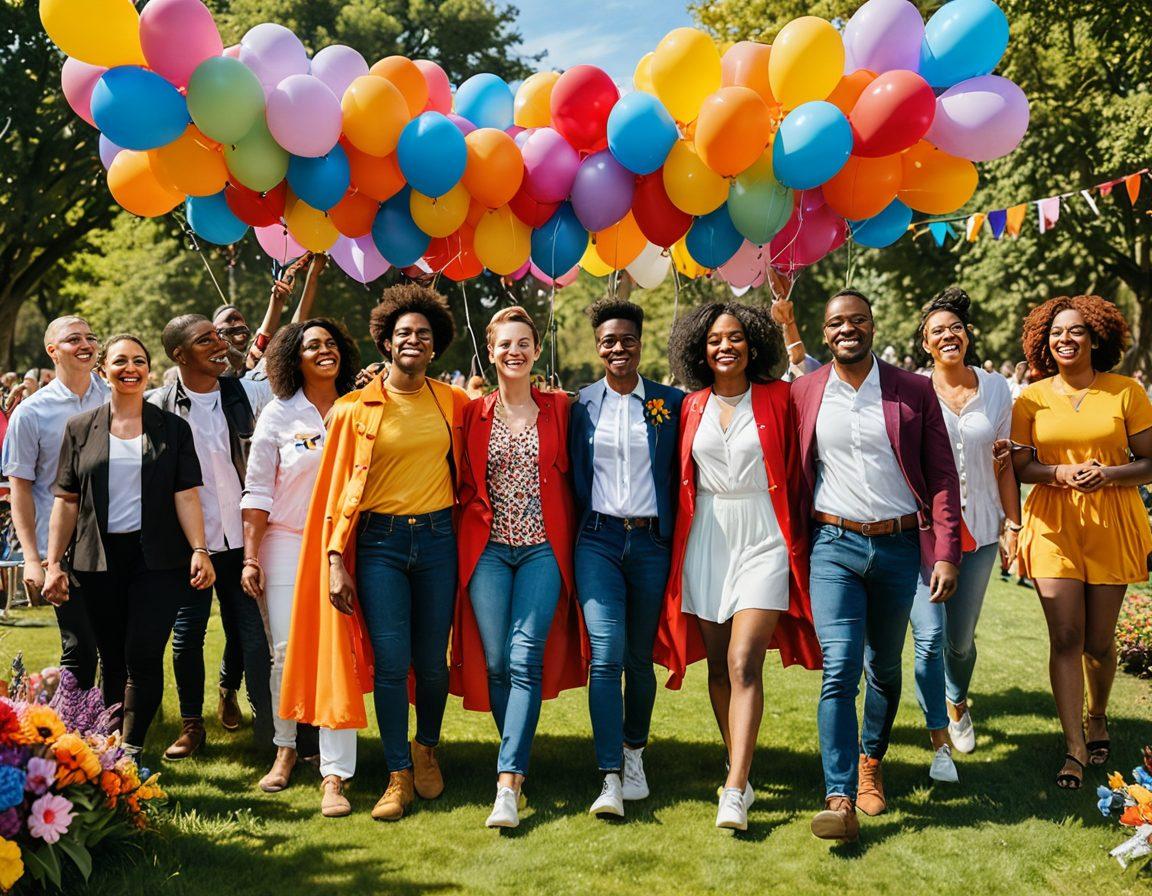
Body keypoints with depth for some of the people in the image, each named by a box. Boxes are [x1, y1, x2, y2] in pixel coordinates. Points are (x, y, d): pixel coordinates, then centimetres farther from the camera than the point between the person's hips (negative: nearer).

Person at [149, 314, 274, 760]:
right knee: (187, 635, 4)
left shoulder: (246, 393, 0)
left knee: (250, 631, 7)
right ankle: (191, 723, 21)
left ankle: (229, 690, 37)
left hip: (239, 537, 2)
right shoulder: (159, 405, -4)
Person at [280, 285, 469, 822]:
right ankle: (398, 775, 11)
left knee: (432, 661, 7)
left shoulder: (451, 401, 6)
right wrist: (336, 562, -4)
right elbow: (339, 488, 1)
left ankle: (426, 750, 33)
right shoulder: (357, 408, 1)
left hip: (437, 538, 2)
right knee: (389, 662, -4)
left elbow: (464, 467, 19)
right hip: (378, 542, -1)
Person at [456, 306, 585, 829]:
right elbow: (463, 484, 14)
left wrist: (567, 538, 0)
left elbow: (569, 477, 7)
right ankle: (519, 763, 19)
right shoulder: (474, 414, 8)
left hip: (542, 549, -1)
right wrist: (476, 516, 1)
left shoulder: (558, 408, 6)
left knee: (526, 660, -12)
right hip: (487, 549, 2)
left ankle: (508, 785, -15)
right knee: (496, 663, -1)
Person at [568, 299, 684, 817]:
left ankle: (635, 754, 31)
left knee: (640, 657, 9)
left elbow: (680, 473, 6)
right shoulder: (581, 404, 7)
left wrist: (676, 534, -1)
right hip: (598, 540, 0)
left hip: (652, 542, 0)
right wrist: (576, 530, 5)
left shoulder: (670, 402, 5)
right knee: (606, 654, -11)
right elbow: (573, 474, 11)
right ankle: (611, 779, -10)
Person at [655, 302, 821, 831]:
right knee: (718, 665, 8)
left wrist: (796, 542, -2)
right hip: (706, 539, 4)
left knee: (744, 663, -13)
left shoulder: (777, 399, 0)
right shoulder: (692, 407, 9)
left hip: (763, 537, -4)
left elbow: (795, 473, 2)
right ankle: (739, 769, 23)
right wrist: (679, 544, 11)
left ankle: (735, 790, -15)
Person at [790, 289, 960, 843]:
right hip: (835, 546, -1)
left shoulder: (915, 391, 1)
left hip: (899, 546, 1)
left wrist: (946, 554, -7)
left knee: (884, 668, 13)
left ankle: (871, 762, 36)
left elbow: (942, 476, 1)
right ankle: (839, 799, -10)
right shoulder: (804, 393, 4)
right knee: (839, 668, -11)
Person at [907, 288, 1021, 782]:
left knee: (961, 638, 11)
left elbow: (1003, 464, 10)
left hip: (978, 529, 3)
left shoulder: (995, 388, 6)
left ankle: (957, 705, 41)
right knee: (929, 636, -11)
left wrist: (1013, 523, 8)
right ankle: (940, 745, 1)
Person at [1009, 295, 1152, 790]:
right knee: (1065, 637, -6)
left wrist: (1106, 474, -17)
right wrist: (1062, 473, -13)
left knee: (1098, 640, 7)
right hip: (1053, 526, 1)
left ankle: (1097, 720, 36)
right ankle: (1074, 749, 0)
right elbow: (1020, 466, 5)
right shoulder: (1031, 398, 5)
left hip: (1112, 526, 0)